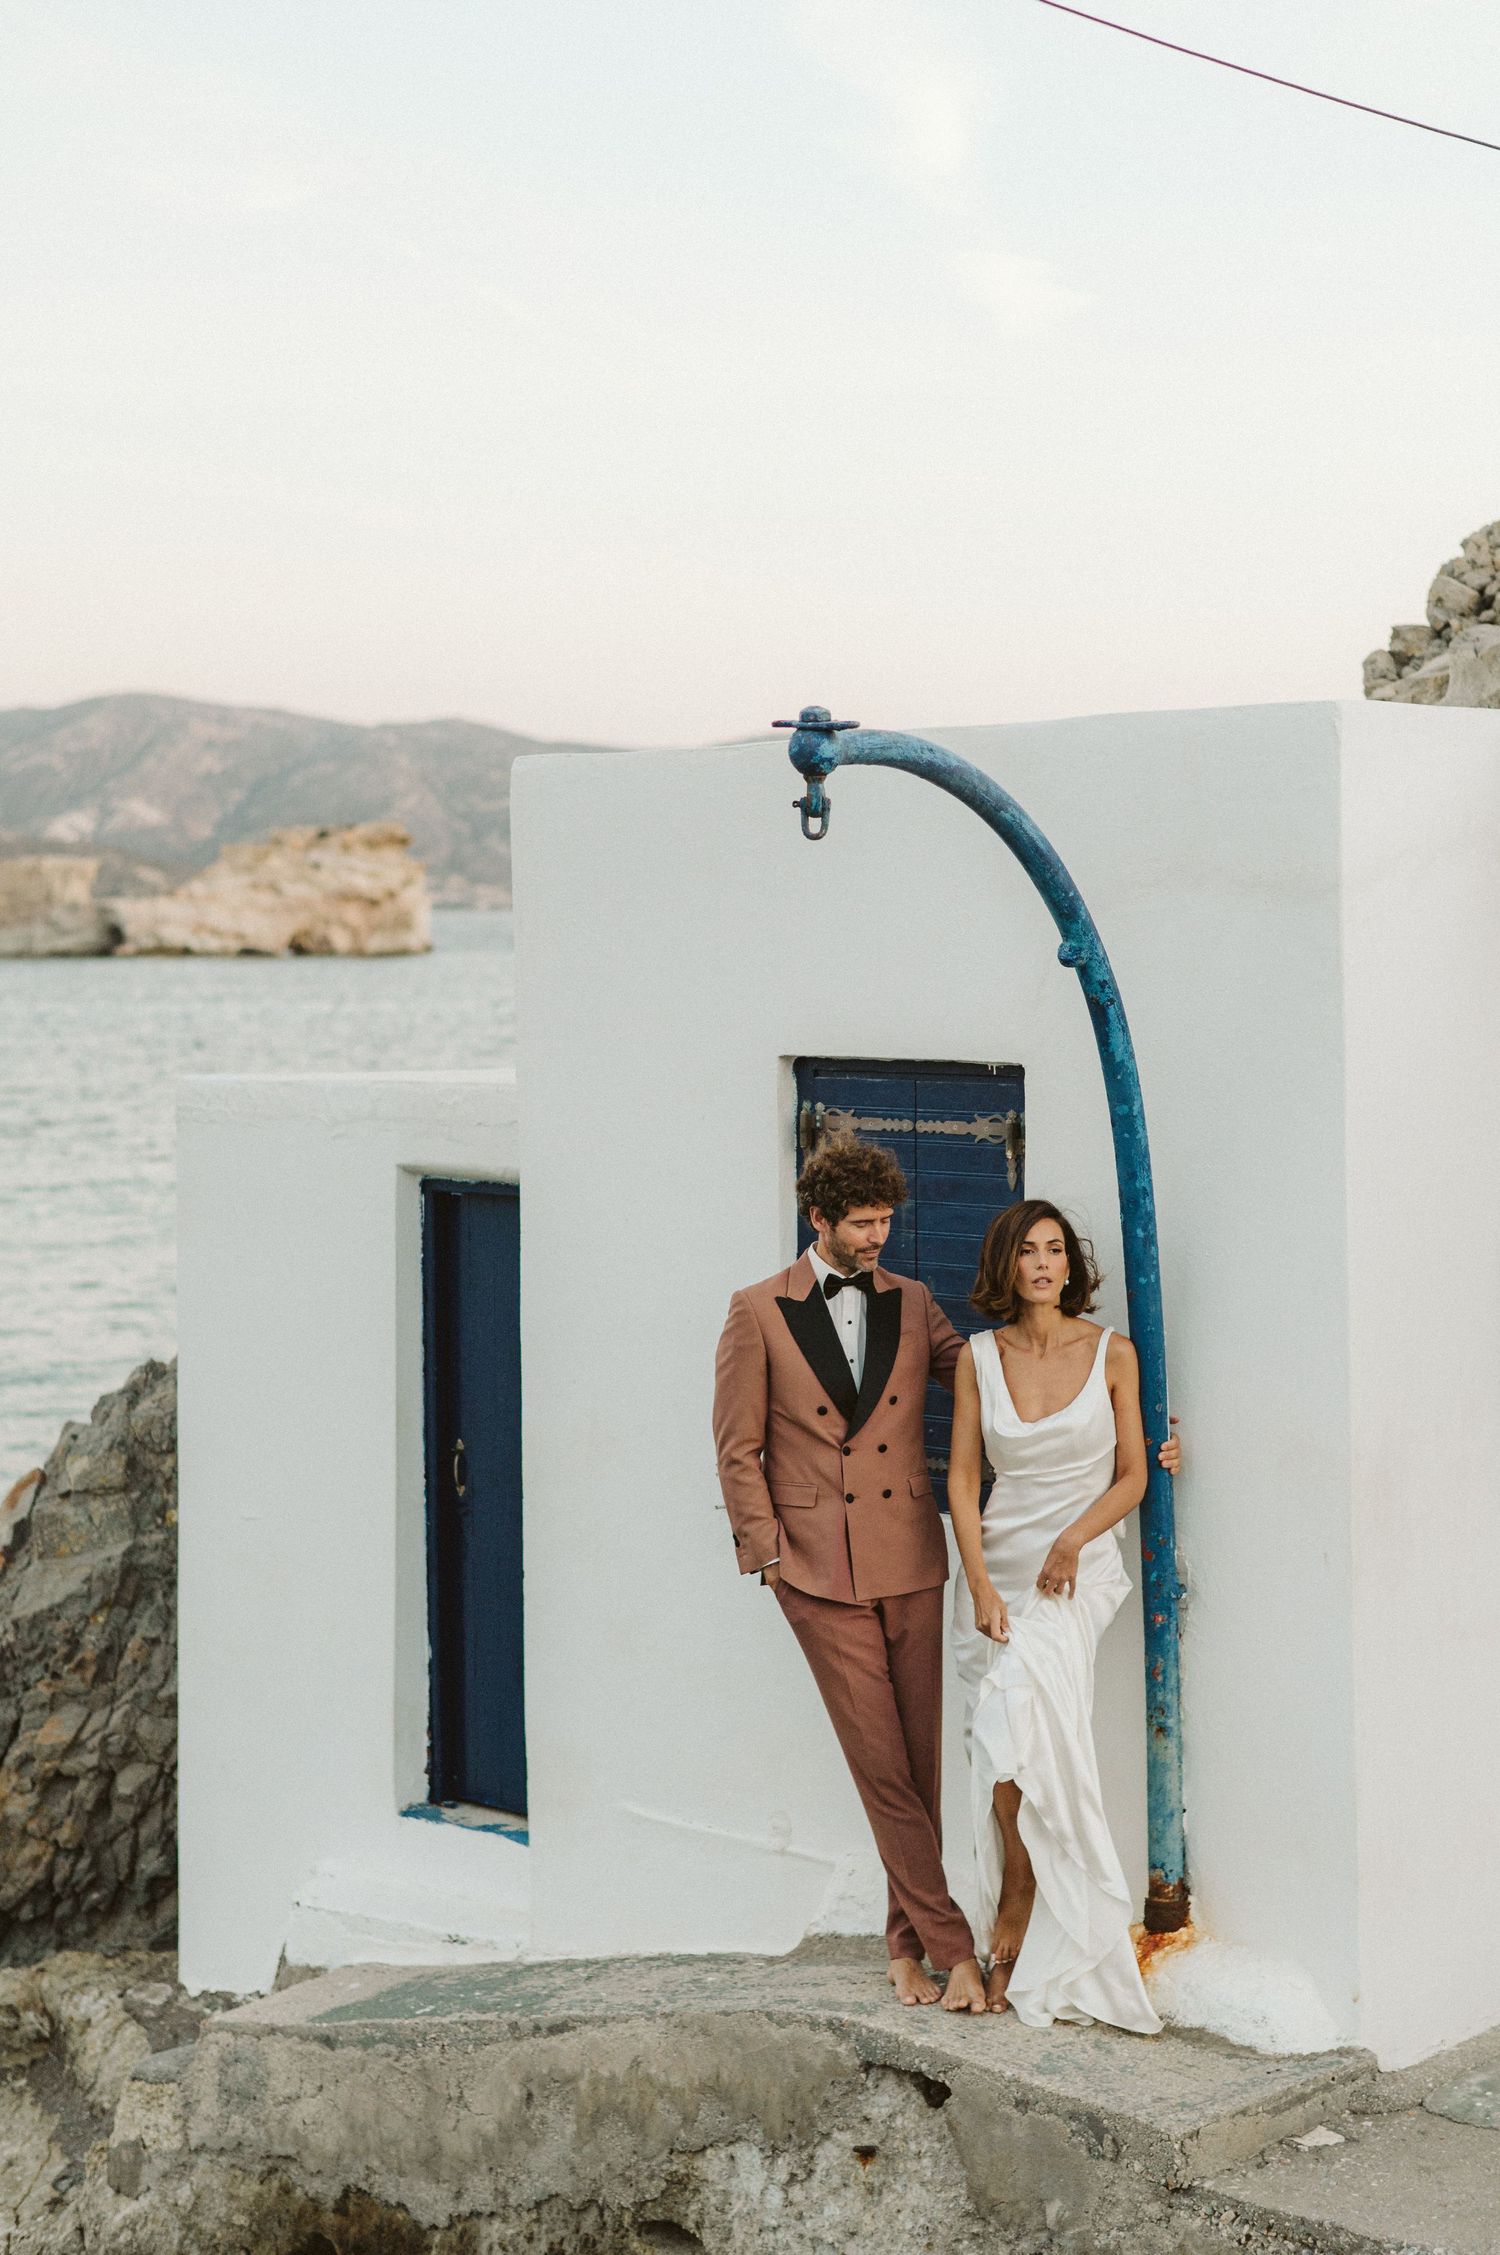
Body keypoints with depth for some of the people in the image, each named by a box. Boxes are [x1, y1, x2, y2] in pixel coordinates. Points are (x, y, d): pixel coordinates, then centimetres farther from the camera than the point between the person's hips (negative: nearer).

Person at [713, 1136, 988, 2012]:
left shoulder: (913, 1303, 8)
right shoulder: (759, 1314, 0)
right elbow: (738, 1449, 2)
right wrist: (768, 1554, -4)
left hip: (912, 1564, 3)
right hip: (822, 1572, -3)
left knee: (921, 1764, 6)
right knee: (881, 1768, -5)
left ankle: (908, 1942, 18)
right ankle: (952, 1946, -2)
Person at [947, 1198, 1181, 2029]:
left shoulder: (1111, 1352, 1)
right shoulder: (980, 1357, 5)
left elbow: (1132, 1476, 4)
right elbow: (961, 1476, 3)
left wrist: (1071, 1541, -11)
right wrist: (981, 1585, -8)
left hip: (1080, 1564, -2)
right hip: (998, 1560, 2)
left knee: (1016, 1698, -25)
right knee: (1014, 1739, -6)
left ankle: (1020, 1892, -8)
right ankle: (1019, 1954, 2)